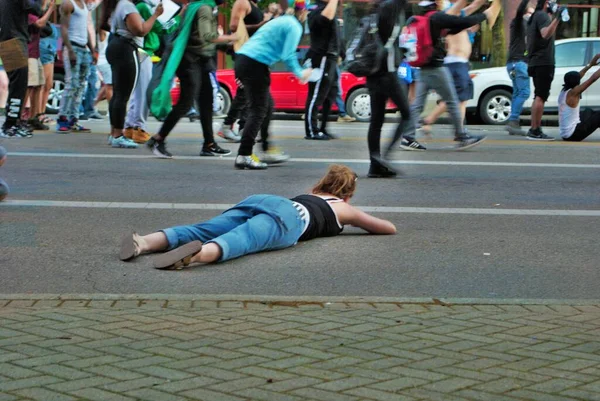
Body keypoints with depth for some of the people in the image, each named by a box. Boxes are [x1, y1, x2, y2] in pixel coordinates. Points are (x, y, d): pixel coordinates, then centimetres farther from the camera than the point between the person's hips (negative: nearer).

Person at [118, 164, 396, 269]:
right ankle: (199, 254, -65)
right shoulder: (345, 209, 34)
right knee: (240, 241, -33)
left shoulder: (310, 195, 46)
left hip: (257, 200, 5)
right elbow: (391, 229, 47)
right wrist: (360, 223, 65)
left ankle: (144, 242, -42)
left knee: (202, 230, -16)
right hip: (287, 217, -5)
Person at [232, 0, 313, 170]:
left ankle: (267, 151, 23)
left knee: (267, 105, 18)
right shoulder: (294, 26, -4)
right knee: (258, 111, -6)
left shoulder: (280, 21, 24)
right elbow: (288, 56, -13)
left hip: (242, 60, 9)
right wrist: (300, 74, 3)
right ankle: (243, 156, -10)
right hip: (255, 65, -9)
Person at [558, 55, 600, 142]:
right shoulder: (572, 93, -16)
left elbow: (576, 77, 21)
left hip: (564, 133, 9)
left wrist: (590, 65, 26)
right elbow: (593, 78, -15)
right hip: (573, 135, -9)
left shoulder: (564, 91, 6)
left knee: (589, 112, 28)